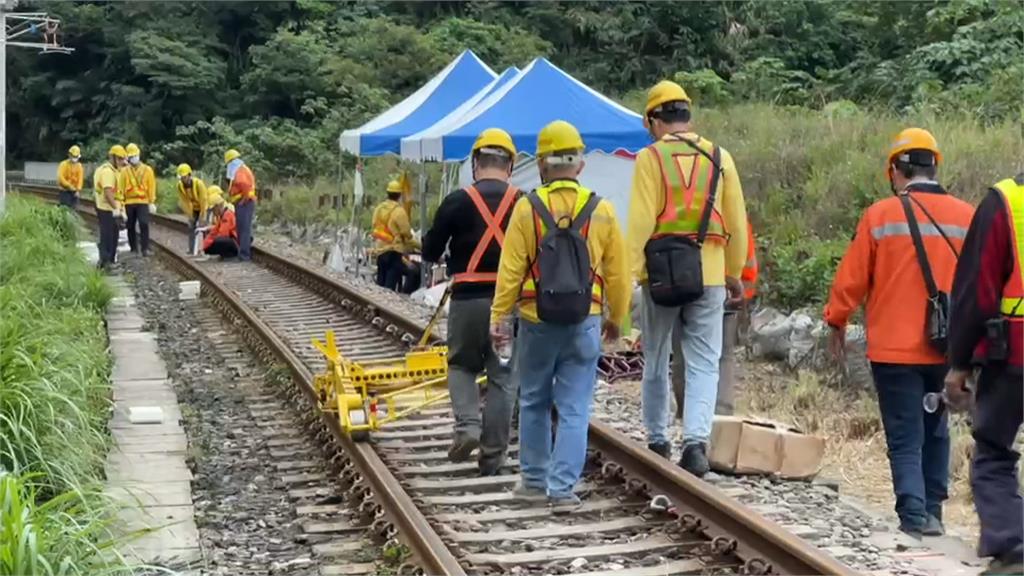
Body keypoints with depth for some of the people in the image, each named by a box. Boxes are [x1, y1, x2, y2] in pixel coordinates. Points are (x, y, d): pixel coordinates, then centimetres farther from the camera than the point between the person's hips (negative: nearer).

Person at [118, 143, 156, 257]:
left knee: (144, 224, -15)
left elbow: (151, 186, 3)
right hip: (129, 203, 2)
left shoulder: (147, 170, 4)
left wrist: (152, 202, -1)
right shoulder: (124, 171, 4)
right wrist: (121, 203, -1)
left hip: (143, 202, -2)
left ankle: (145, 248, -12)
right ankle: (134, 248, 18)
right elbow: (120, 188, 4)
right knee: (130, 226, 7)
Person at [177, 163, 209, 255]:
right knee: (191, 227, -1)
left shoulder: (199, 183, -31)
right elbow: (184, 201, -11)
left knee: (202, 226, -17)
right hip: (193, 209, 5)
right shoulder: (180, 185, -18)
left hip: (204, 207, -5)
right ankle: (192, 250, 3)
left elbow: (203, 200, -27)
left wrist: (202, 218, -25)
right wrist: (189, 215, -11)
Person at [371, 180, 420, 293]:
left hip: (379, 251, 7)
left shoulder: (379, 208, 8)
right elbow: (406, 233, -12)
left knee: (381, 283, 14)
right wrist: (418, 245, 1)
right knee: (391, 283, -8)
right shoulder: (398, 211, -15)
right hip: (394, 252, -7)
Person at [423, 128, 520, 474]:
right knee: (503, 375, 9)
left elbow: (430, 253, 5)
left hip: (468, 297, -1)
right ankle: (493, 455, 11)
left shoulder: (457, 202, -2)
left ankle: (467, 426, -3)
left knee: (461, 365, 18)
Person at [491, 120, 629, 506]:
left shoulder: (527, 208, -6)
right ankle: (563, 486, 2)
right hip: (584, 324, 0)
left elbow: (510, 270, -7)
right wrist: (616, 318, 17)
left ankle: (534, 480, 24)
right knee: (574, 408, 4)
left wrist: (498, 315, -1)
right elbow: (616, 272, 5)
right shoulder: (600, 210, 0)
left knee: (533, 403, 15)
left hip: (537, 322, 0)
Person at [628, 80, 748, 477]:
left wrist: (630, 272, -10)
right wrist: (735, 273, 19)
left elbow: (641, 221, -11)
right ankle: (696, 440, -13)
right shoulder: (720, 158, 7)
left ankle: (657, 441, 23)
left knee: (656, 362, 13)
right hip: (709, 273, 2)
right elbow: (736, 222, 10)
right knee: (703, 363, 4)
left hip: (661, 272, -2)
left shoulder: (651, 158, -4)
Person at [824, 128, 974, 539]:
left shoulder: (880, 215, -8)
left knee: (905, 438, 3)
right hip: (948, 350, 3)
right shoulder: (966, 216, 0)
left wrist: (836, 322, 10)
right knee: (935, 432, 19)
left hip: (895, 348, -3)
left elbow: (852, 278, -5)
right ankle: (932, 509, 22)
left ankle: (915, 515, -7)